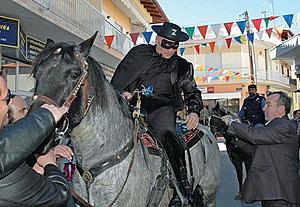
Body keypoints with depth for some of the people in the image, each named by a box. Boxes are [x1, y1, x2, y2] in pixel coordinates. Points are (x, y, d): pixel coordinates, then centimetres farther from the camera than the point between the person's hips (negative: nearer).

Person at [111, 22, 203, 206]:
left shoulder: (182, 66, 20)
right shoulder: (140, 52, 17)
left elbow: (192, 92, 25)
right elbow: (119, 76, 14)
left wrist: (194, 111, 6)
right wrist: (121, 92, -6)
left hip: (162, 108, -2)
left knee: (165, 132, -34)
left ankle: (181, 186, -29)